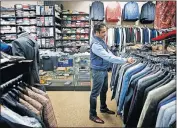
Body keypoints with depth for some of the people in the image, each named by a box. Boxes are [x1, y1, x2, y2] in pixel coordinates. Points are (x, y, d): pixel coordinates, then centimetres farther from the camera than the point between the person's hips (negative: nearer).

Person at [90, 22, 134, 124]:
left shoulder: (101, 40, 6)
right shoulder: (95, 44, -26)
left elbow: (109, 53, 12)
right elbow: (108, 57, -31)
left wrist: (122, 61, 3)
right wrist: (125, 60, -29)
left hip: (104, 70, 10)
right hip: (98, 71, -10)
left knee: (104, 90, 22)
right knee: (95, 93, 3)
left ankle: (103, 108, 42)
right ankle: (92, 115, 17)